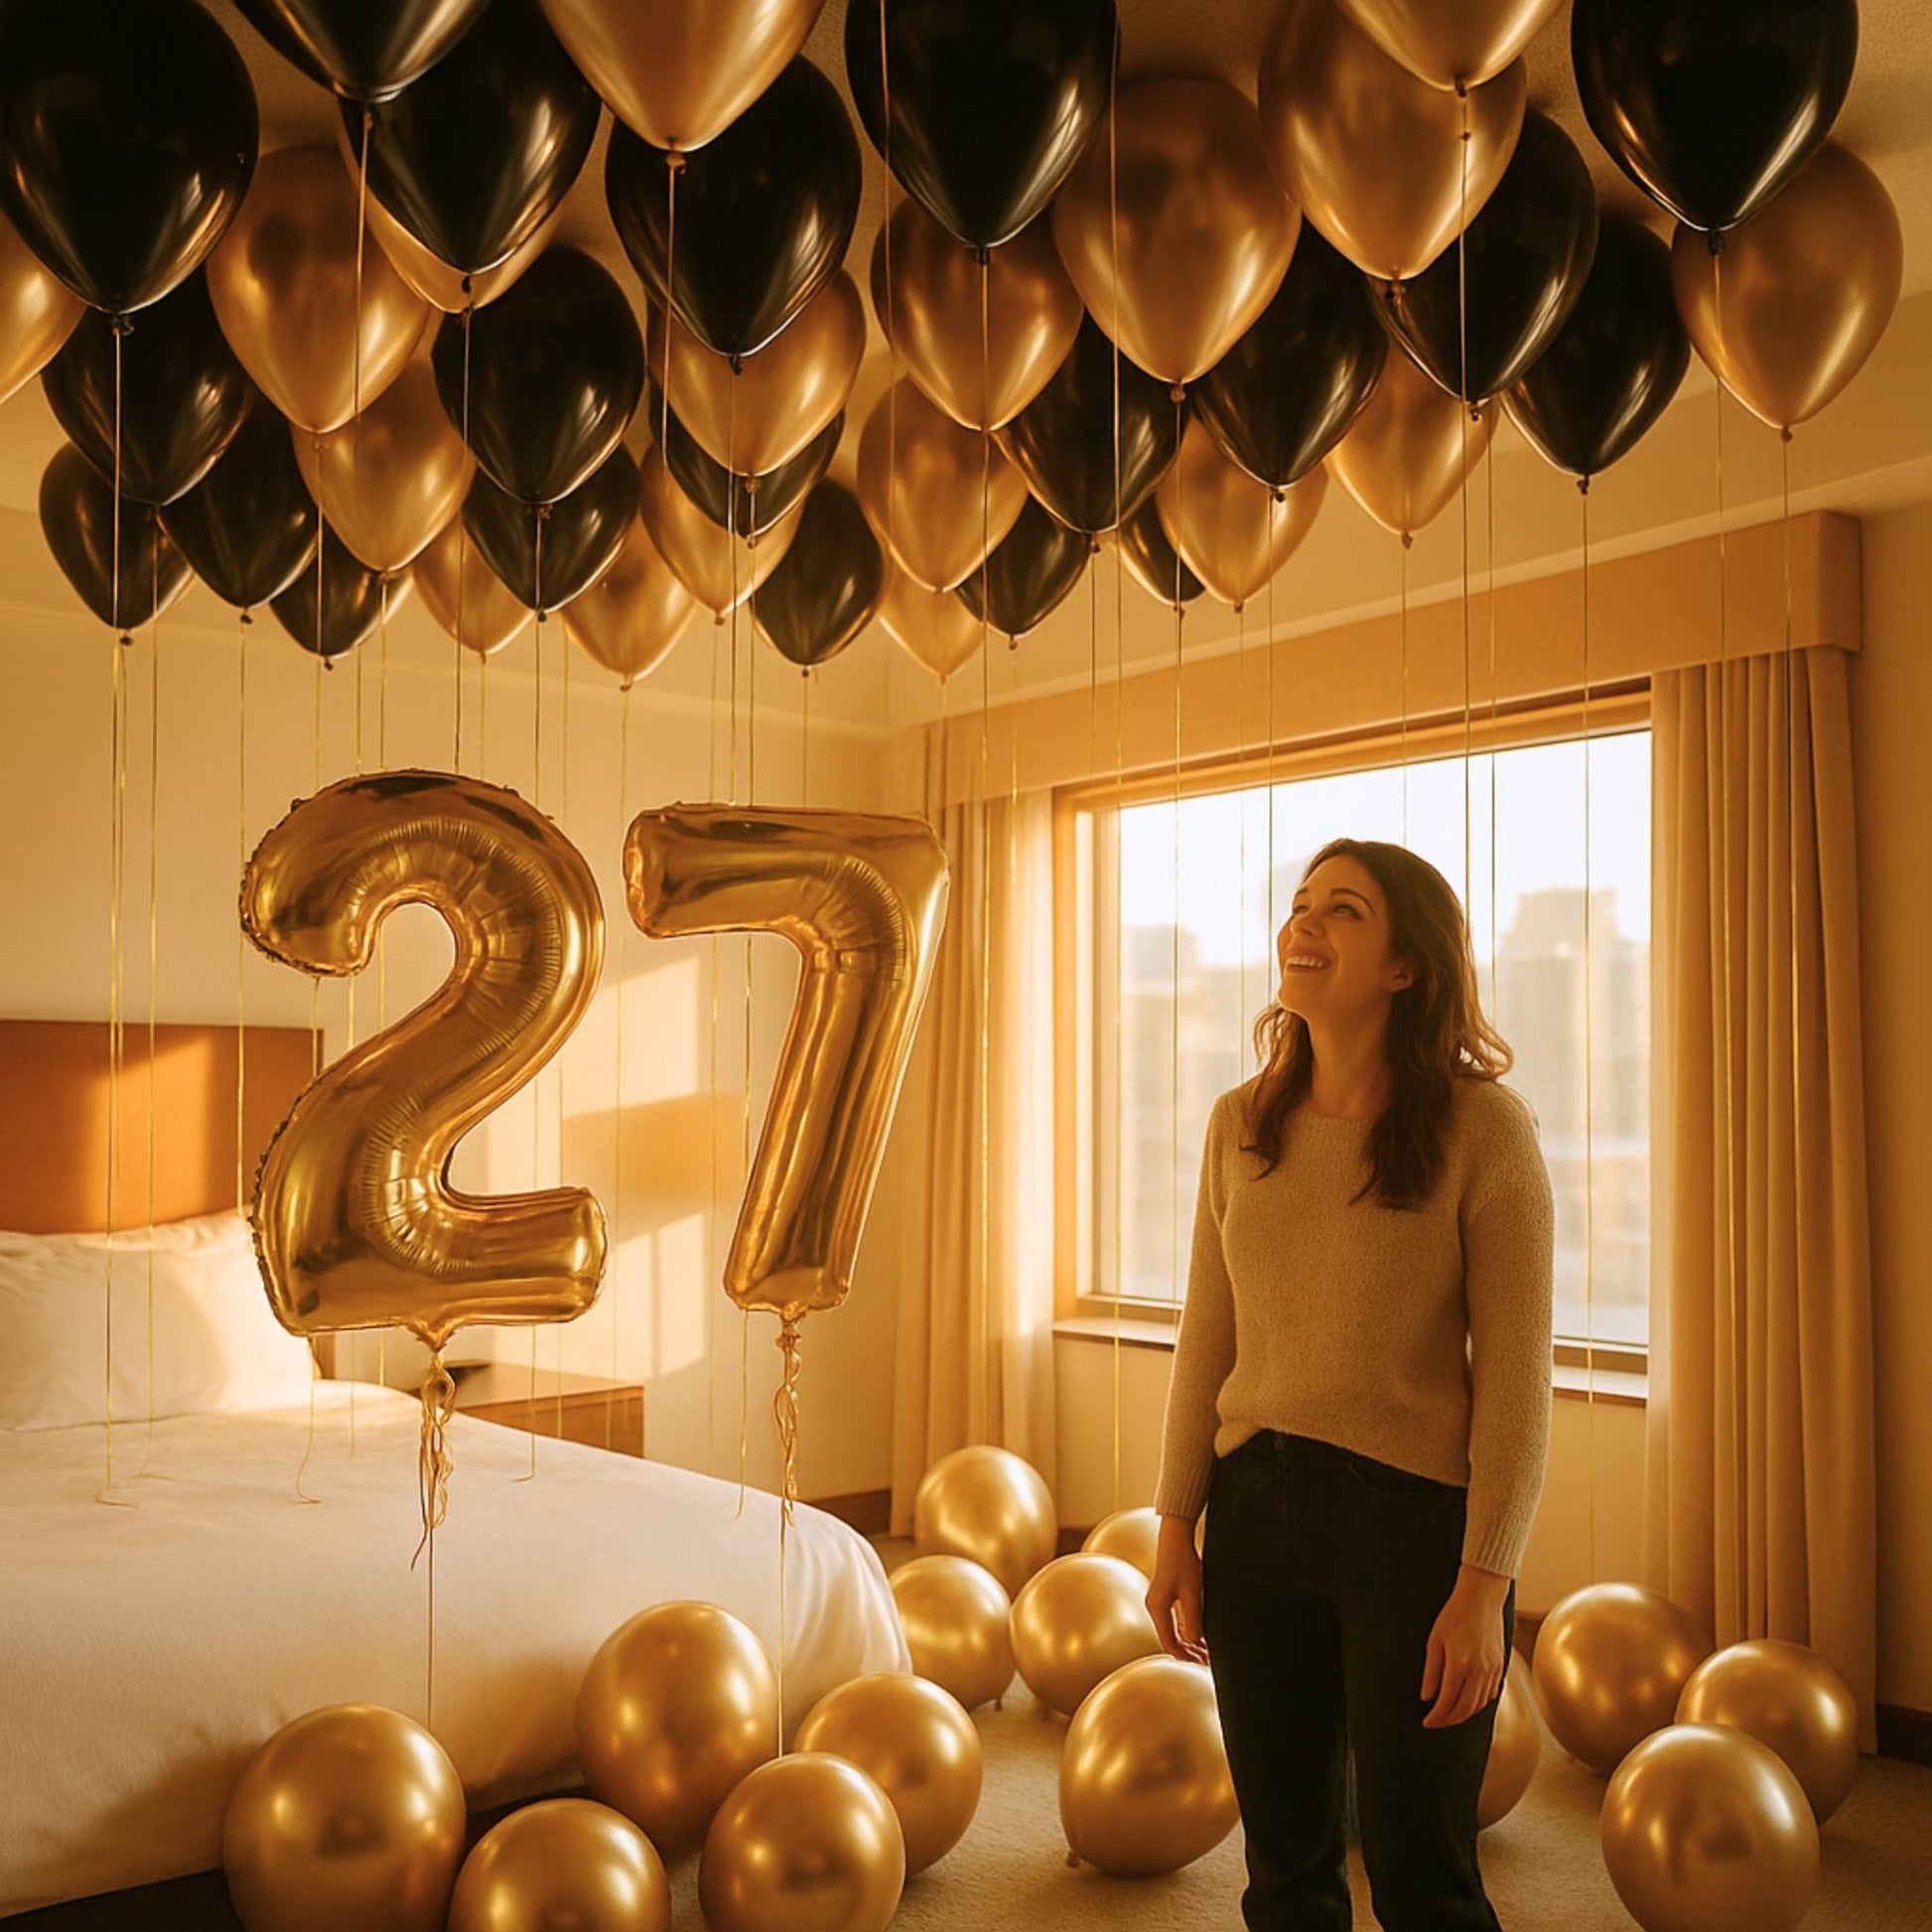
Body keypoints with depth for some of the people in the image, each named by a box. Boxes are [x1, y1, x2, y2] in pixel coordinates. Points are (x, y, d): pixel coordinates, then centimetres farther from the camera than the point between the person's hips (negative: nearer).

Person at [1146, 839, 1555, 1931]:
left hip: (1414, 1520, -4)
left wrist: (1486, 1581, -13)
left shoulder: (1482, 1126, -10)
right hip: (1258, 1514, 5)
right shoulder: (1241, 1124, 4)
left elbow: (1515, 1375, -10)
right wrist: (1178, 1528, 8)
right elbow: (1208, 1341, 9)